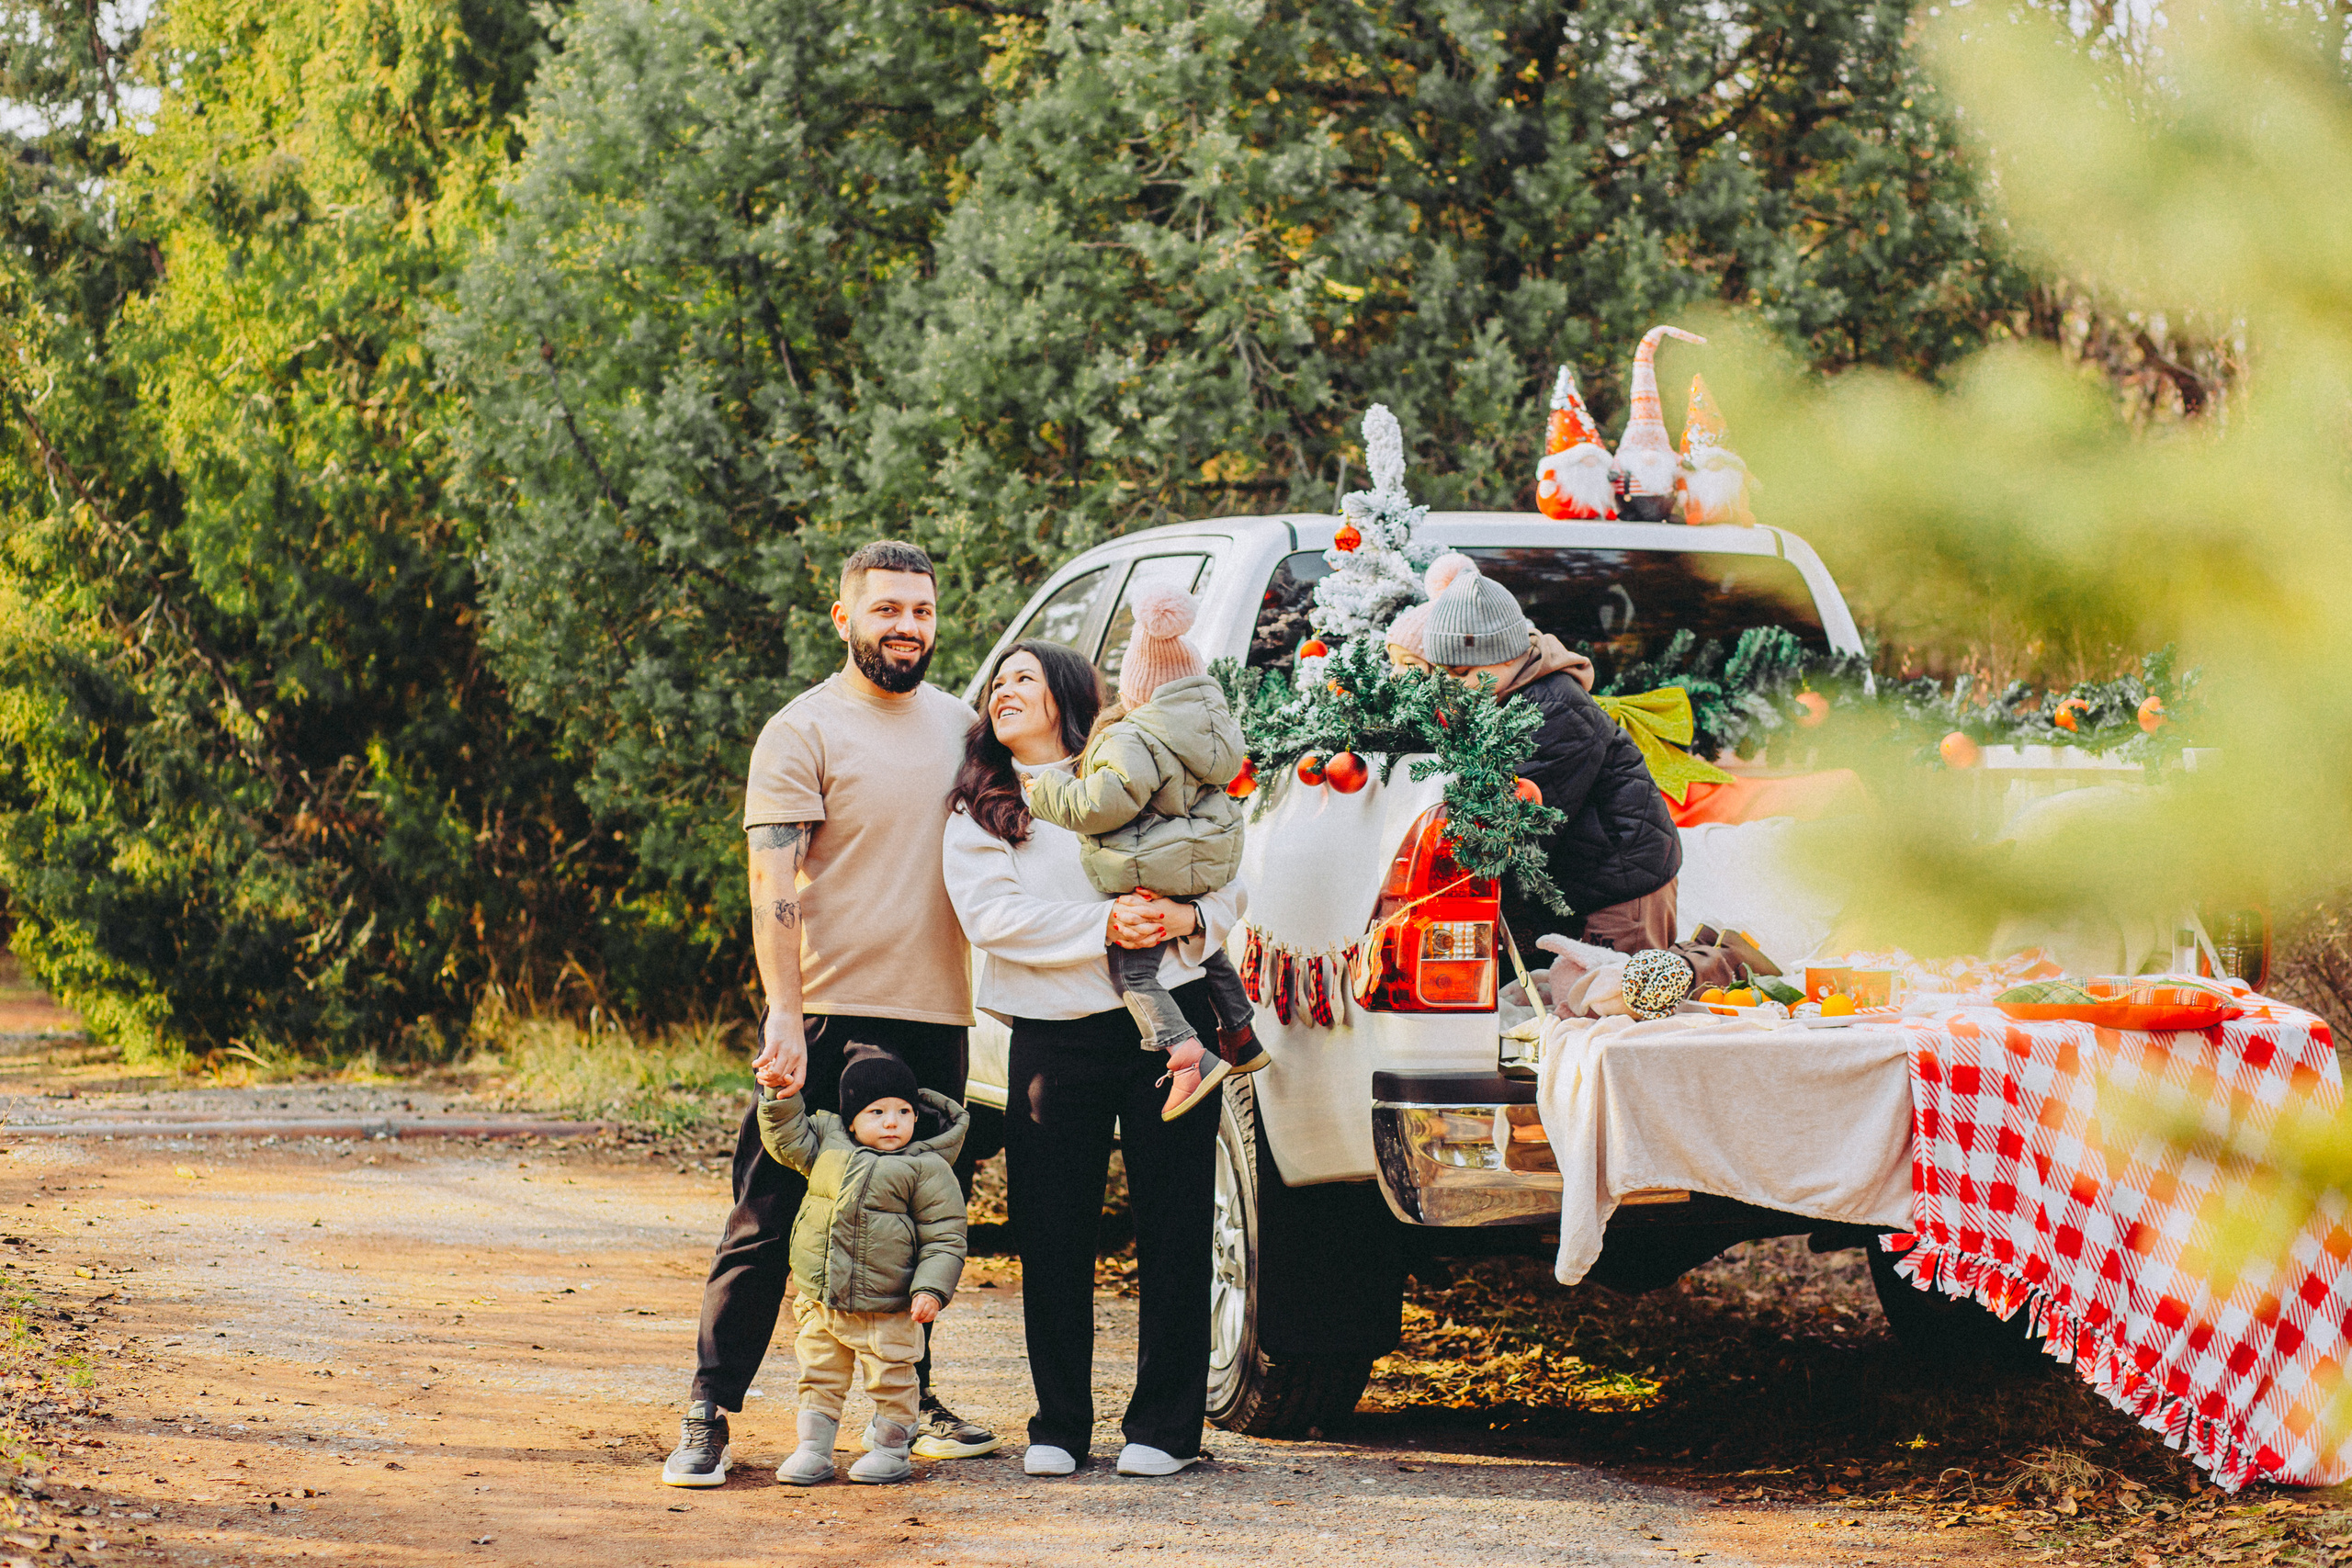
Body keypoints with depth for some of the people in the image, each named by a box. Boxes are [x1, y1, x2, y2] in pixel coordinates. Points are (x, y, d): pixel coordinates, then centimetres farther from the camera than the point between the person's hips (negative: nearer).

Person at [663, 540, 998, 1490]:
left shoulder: (958, 725, 13)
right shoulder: (806, 732, -5)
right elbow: (774, 884, -11)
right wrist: (784, 1010, -20)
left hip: (937, 1017, 6)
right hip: (832, 1014, -6)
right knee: (766, 1222, -4)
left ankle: (911, 1399, 25)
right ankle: (708, 1416, -2)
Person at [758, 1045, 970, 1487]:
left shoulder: (927, 1169, -8)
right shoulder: (829, 1143, 3)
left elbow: (944, 1238, -7)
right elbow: (787, 1140, 13)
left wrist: (931, 1289, -17)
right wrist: (780, 1097, -3)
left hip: (886, 1310, -4)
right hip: (819, 1302, 4)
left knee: (891, 1381, 7)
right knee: (819, 1379, 13)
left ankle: (890, 1450, 24)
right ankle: (813, 1450, 24)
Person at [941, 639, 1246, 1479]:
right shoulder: (976, 815, 10)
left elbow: (1224, 879, 13)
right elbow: (990, 915, -6)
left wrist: (1190, 921, -10)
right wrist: (1103, 926, -17)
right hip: (1054, 1039, 0)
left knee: (1173, 1227, 0)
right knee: (1052, 1237, 0)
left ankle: (1163, 1425, 7)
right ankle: (1059, 1424, 12)